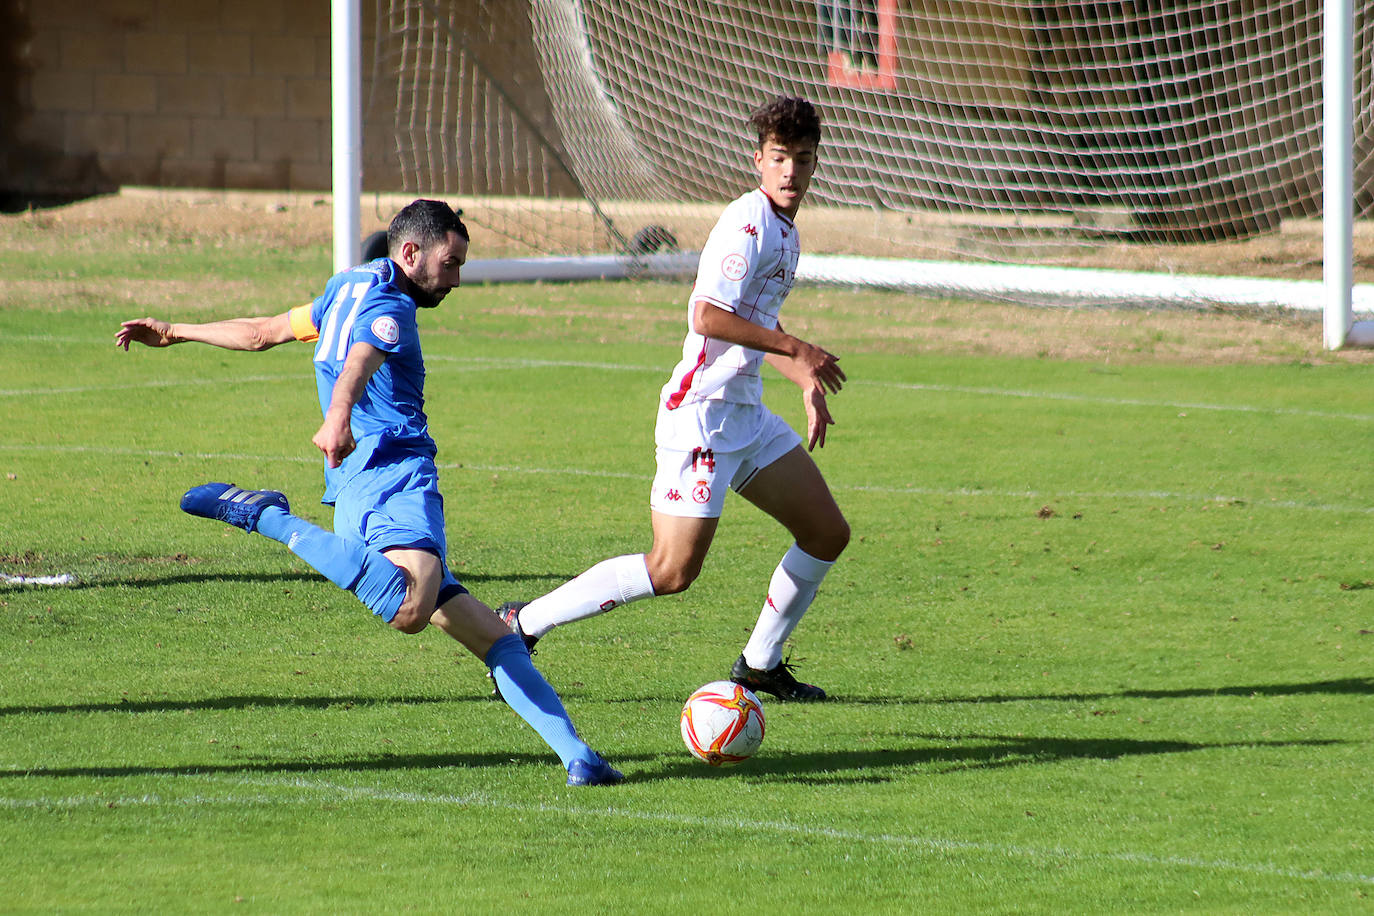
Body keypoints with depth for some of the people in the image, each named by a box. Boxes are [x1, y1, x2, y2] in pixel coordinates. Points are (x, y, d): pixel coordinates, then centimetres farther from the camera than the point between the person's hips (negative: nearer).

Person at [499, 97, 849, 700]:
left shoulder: (784, 231, 15)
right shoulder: (748, 223, -16)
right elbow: (707, 316, -26)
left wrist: (806, 381, 28)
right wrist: (796, 350, -20)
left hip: (746, 416, 10)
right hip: (703, 415, -10)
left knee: (828, 534, 9)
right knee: (672, 570, -13)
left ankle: (760, 665, 21)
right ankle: (523, 624, -4)